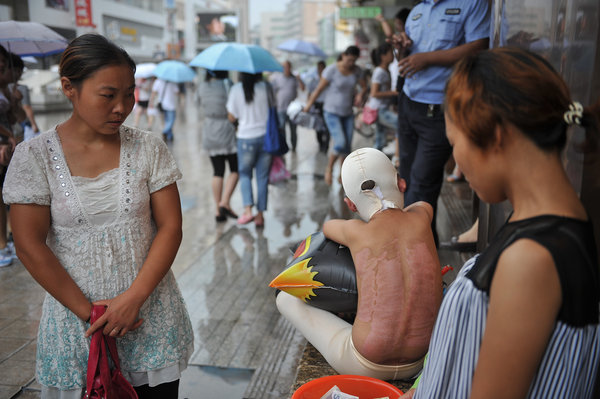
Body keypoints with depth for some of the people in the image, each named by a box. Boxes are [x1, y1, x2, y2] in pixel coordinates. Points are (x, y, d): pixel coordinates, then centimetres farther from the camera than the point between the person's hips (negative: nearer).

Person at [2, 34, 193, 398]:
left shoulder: (149, 148, -3)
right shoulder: (35, 156, -7)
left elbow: (170, 227, -5)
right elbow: (30, 245, -8)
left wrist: (134, 296, -14)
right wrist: (87, 311, -11)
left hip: (151, 315, 2)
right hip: (76, 317, -1)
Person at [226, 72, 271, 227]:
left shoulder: (236, 89, -6)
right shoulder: (265, 87, -2)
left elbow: (232, 117, -3)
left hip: (246, 137, -1)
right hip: (265, 136, 1)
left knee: (245, 174, 14)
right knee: (262, 177, 8)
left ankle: (248, 209, -2)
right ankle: (260, 214, 10)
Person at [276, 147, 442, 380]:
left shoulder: (357, 231, -10)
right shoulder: (420, 218, -5)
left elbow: (328, 226, 17)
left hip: (364, 367, -4)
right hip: (417, 363, 4)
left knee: (285, 299, 16)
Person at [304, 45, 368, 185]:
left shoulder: (356, 70, 1)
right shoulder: (331, 70, -14)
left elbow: (364, 86, 13)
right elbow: (319, 89, -9)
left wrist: (360, 95, -9)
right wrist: (308, 106, -5)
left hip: (347, 113, 5)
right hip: (332, 112, -5)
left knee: (347, 147, 1)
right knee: (340, 144, -19)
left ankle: (342, 176, 16)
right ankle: (329, 168, 7)